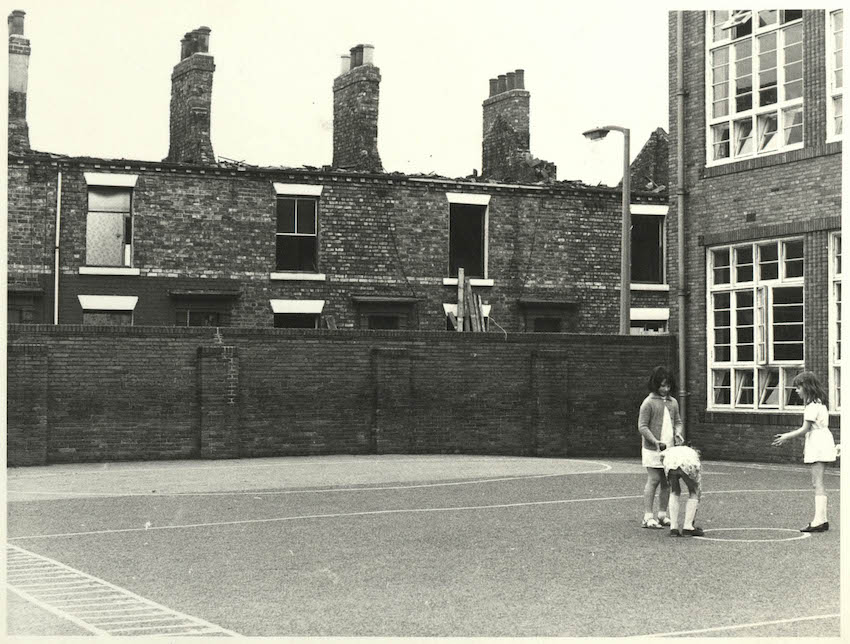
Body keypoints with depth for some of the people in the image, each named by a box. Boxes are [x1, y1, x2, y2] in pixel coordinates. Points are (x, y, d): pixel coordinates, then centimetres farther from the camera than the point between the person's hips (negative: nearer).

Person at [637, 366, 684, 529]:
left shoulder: (673, 402, 13)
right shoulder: (648, 402, -7)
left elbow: (678, 421, 20)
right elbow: (642, 426, -9)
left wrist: (678, 432, -3)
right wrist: (655, 441, -19)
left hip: (670, 448, 6)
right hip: (653, 449, -6)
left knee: (666, 482, 7)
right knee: (653, 480, -9)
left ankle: (662, 515, 15)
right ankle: (648, 517, -7)